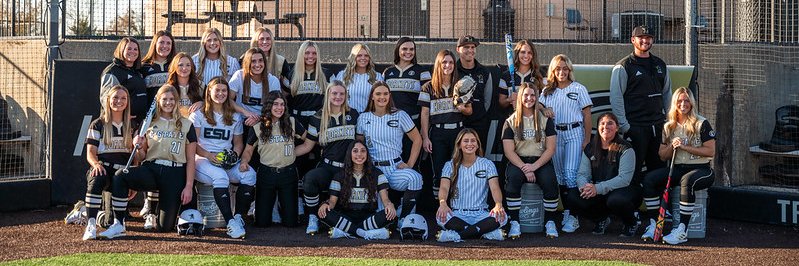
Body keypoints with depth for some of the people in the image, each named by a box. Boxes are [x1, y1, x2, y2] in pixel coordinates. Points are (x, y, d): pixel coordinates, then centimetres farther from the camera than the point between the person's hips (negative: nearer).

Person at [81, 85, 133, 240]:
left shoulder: (131, 126, 17)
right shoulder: (98, 125, 9)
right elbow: (90, 153, 1)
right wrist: (96, 164, -22)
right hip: (103, 168, -2)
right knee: (96, 180, -38)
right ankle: (91, 224, -41)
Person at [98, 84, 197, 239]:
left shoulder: (186, 125, 6)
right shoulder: (150, 123, 11)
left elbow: (190, 159, 3)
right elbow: (142, 156, 15)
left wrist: (189, 186, -5)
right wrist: (139, 147, -8)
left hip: (175, 174, -2)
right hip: (151, 170, 2)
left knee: (165, 227, -5)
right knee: (120, 177, -31)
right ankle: (118, 225, -24)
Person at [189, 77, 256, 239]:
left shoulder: (235, 117, 19)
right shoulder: (198, 115, 7)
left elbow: (238, 143, 20)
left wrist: (234, 155, -4)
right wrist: (209, 155, -18)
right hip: (203, 159, -4)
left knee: (249, 174, -28)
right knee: (220, 177, -37)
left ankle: (239, 217, -26)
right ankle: (230, 222, -41)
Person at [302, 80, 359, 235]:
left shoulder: (353, 115, 11)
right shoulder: (319, 119, 8)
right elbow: (309, 145, 8)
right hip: (327, 167, -1)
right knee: (309, 178, -33)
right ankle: (313, 219, -17)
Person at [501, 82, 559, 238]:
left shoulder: (545, 120, 9)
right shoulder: (511, 122, 8)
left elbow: (550, 149, 2)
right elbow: (509, 151, 0)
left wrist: (534, 166, -13)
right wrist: (524, 168, -16)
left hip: (541, 162, 0)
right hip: (518, 161, 0)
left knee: (550, 182, -31)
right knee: (512, 179, -34)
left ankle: (550, 222, -16)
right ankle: (514, 223, -27)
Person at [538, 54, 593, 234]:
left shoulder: (578, 89, 4)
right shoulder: (547, 91, 14)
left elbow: (587, 116, 3)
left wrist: (587, 139, -3)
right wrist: (545, 112, -9)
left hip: (574, 133, -4)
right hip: (554, 134, 4)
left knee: (570, 174, -15)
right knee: (559, 176, 5)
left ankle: (573, 216, -13)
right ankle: (566, 212, 14)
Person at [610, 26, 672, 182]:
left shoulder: (660, 65, 16)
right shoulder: (623, 67, -3)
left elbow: (667, 93, 23)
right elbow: (616, 99, -7)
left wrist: (668, 119, 14)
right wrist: (624, 126, -12)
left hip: (658, 126, 6)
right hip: (635, 127, -6)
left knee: (659, 169, 8)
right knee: (633, 170, -6)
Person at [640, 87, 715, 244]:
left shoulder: (701, 124, -3)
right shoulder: (668, 127, 13)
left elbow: (711, 151, -10)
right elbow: (662, 156, 14)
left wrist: (685, 147, -14)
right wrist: (672, 146, -7)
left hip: (701, 169, -5)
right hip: (677, 169, 5)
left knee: (687, 181, -39)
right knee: (649, 179, -19)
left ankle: (682, 230, -37)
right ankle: (653, 224, -16)